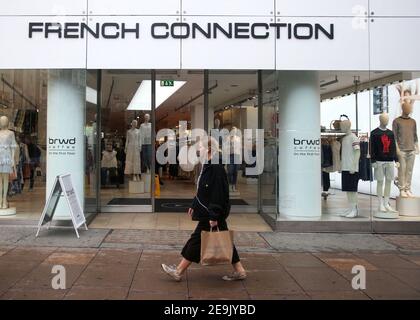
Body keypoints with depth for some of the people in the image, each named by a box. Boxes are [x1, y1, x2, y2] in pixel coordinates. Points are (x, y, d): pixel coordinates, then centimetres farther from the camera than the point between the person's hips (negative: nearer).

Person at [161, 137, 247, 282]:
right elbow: (202, 190, 19)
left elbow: (218, 193, -23)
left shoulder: (216, 168, -20)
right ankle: (239, 271, 21)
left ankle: (179, 271, 15)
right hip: (205, 209, 10)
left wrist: (214, 216, -23)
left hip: (211, 212, -10)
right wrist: (194, 206, 22)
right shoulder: (207, 166, 10)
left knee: (197, 239, 1)